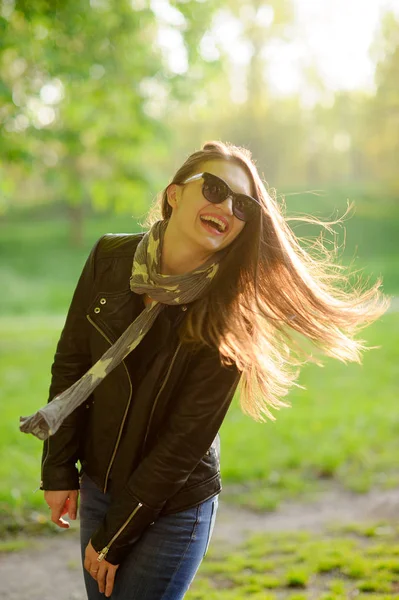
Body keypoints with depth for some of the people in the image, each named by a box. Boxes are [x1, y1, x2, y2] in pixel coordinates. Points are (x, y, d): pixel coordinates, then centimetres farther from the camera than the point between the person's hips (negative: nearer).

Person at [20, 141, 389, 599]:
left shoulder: (225, 317, -19)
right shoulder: (110, 259, -9)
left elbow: (185, 440, -17)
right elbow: (70, 364, 0)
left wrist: (113, 538, -14)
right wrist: (59, 471, -1)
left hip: (171, 510, -4)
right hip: (98, 487, 4)